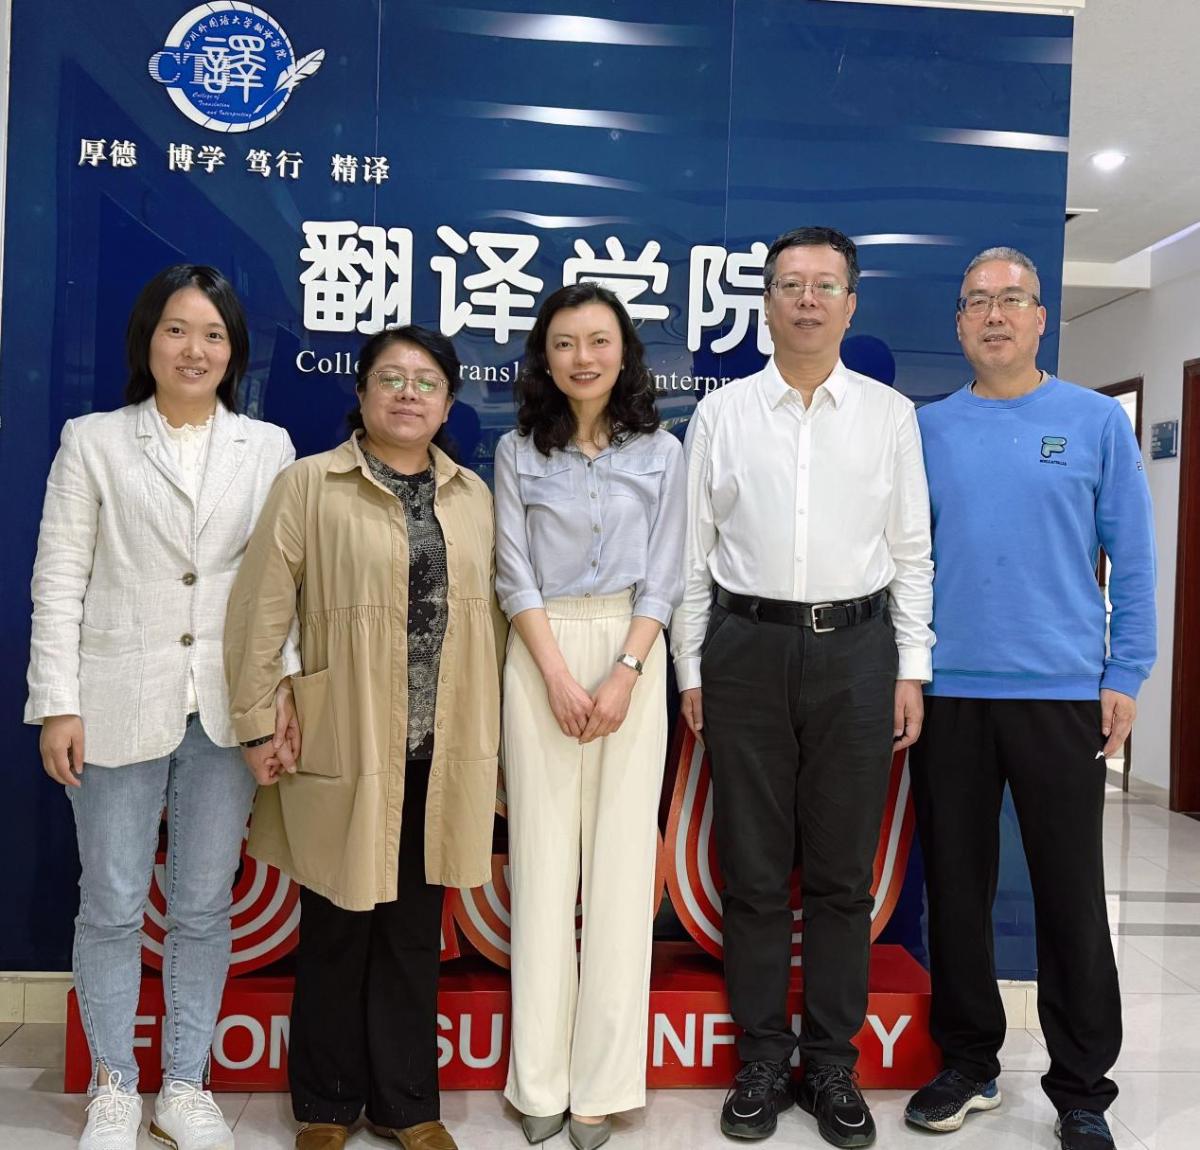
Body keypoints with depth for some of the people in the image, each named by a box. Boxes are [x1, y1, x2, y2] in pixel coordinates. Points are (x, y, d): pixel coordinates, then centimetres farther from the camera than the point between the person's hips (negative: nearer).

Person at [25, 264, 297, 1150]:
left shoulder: (269, 449, 6)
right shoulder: (93, 442, 3)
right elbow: (59, 583, 0)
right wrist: (58, 705, -6)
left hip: (228, 709, 1)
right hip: (120, 705, -1)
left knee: (204, 908, 11)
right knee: (112, 906, 10)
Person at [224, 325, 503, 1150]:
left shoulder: (472, 494, 9)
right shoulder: (308, 484, -3)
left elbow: (488, 612, 10)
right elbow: (261, 608, -5)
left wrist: (485, 733, 9)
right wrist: (258, 724, -8)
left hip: (441, 753, 3)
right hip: (344, 746, -3)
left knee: (414, 932, 14)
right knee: (336, 933, 11)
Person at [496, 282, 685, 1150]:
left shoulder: (661, 453, 6)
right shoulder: (518, 452, 6)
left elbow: (662, 578, 2)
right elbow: (514, 574, 0)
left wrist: (624, 674, -11)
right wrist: (559, 677, -11)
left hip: (631, 657, 0)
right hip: (541, 657, 0)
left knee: (622, 861, 1)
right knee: (542, 860, 2)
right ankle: (541, 1080, 13)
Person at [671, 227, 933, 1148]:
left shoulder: (891, 414, 7)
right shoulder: (721, 413, 5)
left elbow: (912, 551, 7)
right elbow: (693, 551, 5)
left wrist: (912, 669, 2)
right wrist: (690, 671, 2)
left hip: (856, 648, 1)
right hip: (746, 647, 0)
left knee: (842, 872, 8)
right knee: (754, 868, 8)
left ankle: (833, 1063, 24)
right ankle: (762, 1058, 23)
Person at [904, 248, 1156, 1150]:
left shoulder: (1096, 421, 2)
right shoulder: (929, 429, 6)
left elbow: (1133, 558, 1)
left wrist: (1125, 675, -4)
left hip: (1064, 693, -1)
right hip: (949, 692, 2)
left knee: (1072, 896, 6)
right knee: (957, 885, 11)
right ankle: (969, 1061, 29)